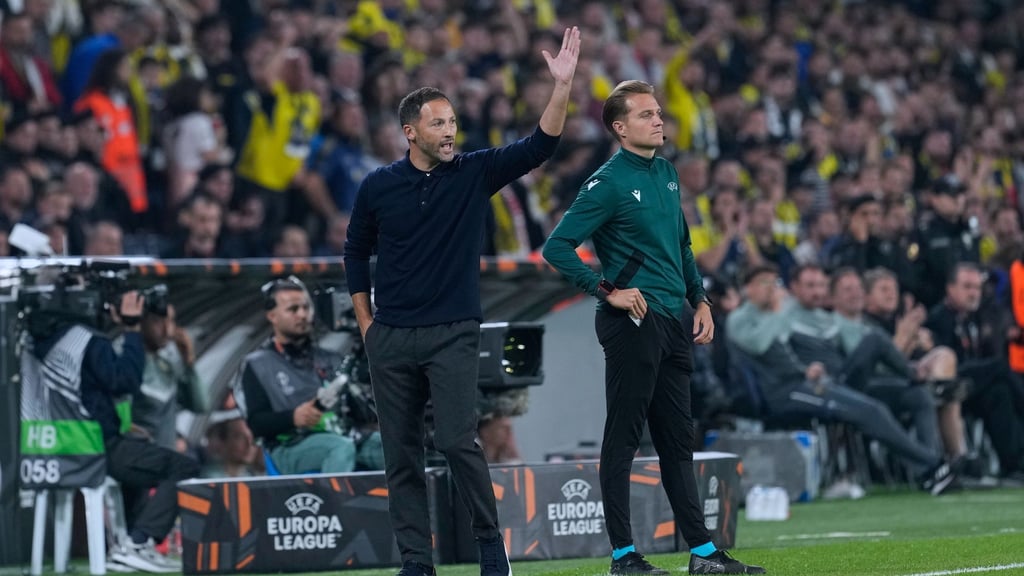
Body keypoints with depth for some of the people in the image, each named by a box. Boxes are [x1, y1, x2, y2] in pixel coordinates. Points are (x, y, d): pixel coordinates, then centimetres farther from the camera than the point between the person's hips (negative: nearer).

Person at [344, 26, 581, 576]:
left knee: (456, 440, -15)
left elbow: (539, 145, -10)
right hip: (391, 338, 2)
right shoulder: (378, 186, 3)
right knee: (400, 453, 4)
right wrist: (365, 322, 10)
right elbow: (356, 252, 15)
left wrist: (562, 85, -22)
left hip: (453, 333, -2)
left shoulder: (474, 173, 0)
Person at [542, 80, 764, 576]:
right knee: (623, 437, -4)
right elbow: (557, 247, -14)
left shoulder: (666, 173, 14)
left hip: (674, 321, 8)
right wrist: (607, 291, -16)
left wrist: (699, 300, 17)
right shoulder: (608, 183, -10)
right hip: (633, 323, -8)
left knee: (678, 440, 11)